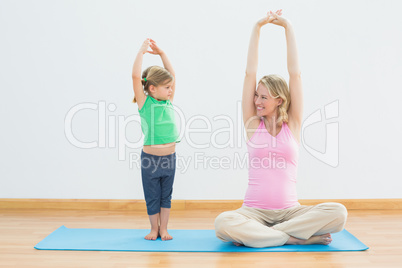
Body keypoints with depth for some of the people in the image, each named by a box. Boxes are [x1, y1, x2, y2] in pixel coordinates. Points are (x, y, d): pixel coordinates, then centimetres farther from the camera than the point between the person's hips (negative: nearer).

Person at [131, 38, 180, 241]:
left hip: (170, 157, 5)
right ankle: (154, 228, 26)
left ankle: (163, 228, 25)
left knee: (166, 195, 14)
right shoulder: (144, 103, -8)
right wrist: (142, 51, -12)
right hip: (150, 158, -4)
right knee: (152, 196, 10)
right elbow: (136, 76, -18)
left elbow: (172, 75, 13)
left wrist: (161, 53, 10)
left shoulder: (168, 102, 6)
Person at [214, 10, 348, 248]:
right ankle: (298, 238, -19)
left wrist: (288, 27, 4)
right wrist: (257, 28, 2)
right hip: (254, 211, 0)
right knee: (223, 223, -33)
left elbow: (295, 74, 3)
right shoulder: (252, 123, 7)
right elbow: (250, 73, 3)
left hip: (290, 211, 1)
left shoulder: (292, 124, 6)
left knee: (338, 212, -26)